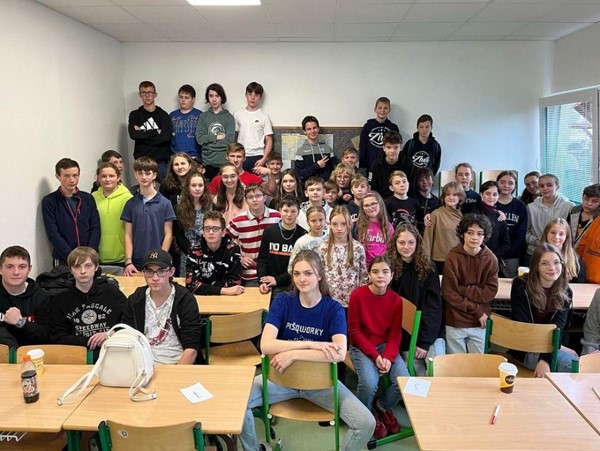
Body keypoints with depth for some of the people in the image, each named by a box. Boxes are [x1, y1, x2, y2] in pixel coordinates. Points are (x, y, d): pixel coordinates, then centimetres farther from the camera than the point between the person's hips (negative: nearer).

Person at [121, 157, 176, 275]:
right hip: (136, 262, 2)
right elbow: (128, 235, 4)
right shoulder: (131, 204, 5)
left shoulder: (165, 203, -2)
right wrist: (128, 261, -5)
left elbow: (168, 234, -2)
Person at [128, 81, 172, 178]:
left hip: (161, 161, -1)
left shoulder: (163, 114, 4)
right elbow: (133, 134, -6)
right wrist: (156, 132, -8)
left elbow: (166, 137, -9)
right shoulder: (135, 115, 10)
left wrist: (142, 135, -6)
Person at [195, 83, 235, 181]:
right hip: (208, 162, 1)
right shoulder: (203, 116, 9)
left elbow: (230, 140, -7)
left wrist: (209, 140, -4)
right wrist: (218, 137, -4)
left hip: (225, 162, -1)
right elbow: (200, 139, -2)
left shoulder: (229, 117, 4)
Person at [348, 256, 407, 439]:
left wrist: (388, 357, -17)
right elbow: (354, 331, -10)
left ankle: (382, 406, 14)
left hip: (386, 345, 4)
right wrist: (374, 356, -17)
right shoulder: (357, 295, -13)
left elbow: (395, 333, 0)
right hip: (361, 346, -3)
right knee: (369, 382, -29)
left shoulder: (396, 299, -3)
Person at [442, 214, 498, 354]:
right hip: (455, 322, -2)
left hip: (479, 323, 2)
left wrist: (464, 290, -15)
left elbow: (490, 292, -4)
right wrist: (476, 310, -11)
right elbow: (449, 293, -11)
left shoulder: (491, 259, -3)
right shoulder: (453, 257, -11)